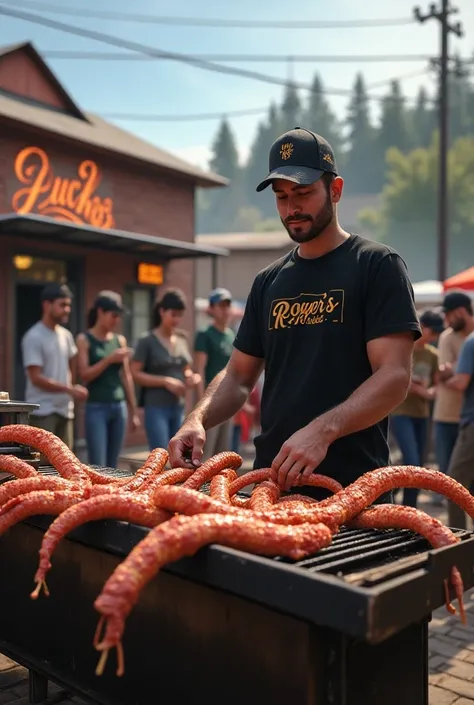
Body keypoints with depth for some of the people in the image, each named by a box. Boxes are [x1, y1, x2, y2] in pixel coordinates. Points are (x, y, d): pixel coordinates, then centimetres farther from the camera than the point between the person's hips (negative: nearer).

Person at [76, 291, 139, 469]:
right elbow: (84, 374, -10)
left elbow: (126, 377, 12)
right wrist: (109, 359, -18)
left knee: (111, 467, 9)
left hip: (119, 407, 5)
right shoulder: (84, 339, -2)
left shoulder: (120, 340, 10)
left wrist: (133, 411, 12)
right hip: (96, 408, -5)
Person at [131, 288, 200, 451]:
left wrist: (192, 377, -3)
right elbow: (135, 374, -11)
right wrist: (166, 381, -19)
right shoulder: (147, 341, -8)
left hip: (179, 408, 6)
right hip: (156, 408, -6)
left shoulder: (182, 339, 9)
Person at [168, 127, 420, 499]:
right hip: (273, 478, 5)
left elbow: (395, 376, -14)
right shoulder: (269, 281, 11)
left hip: (352, 485, -4)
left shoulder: (377, 265, -5)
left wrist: (322, 430, -28)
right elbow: (239, 375, 11)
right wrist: (198, 419, -8)